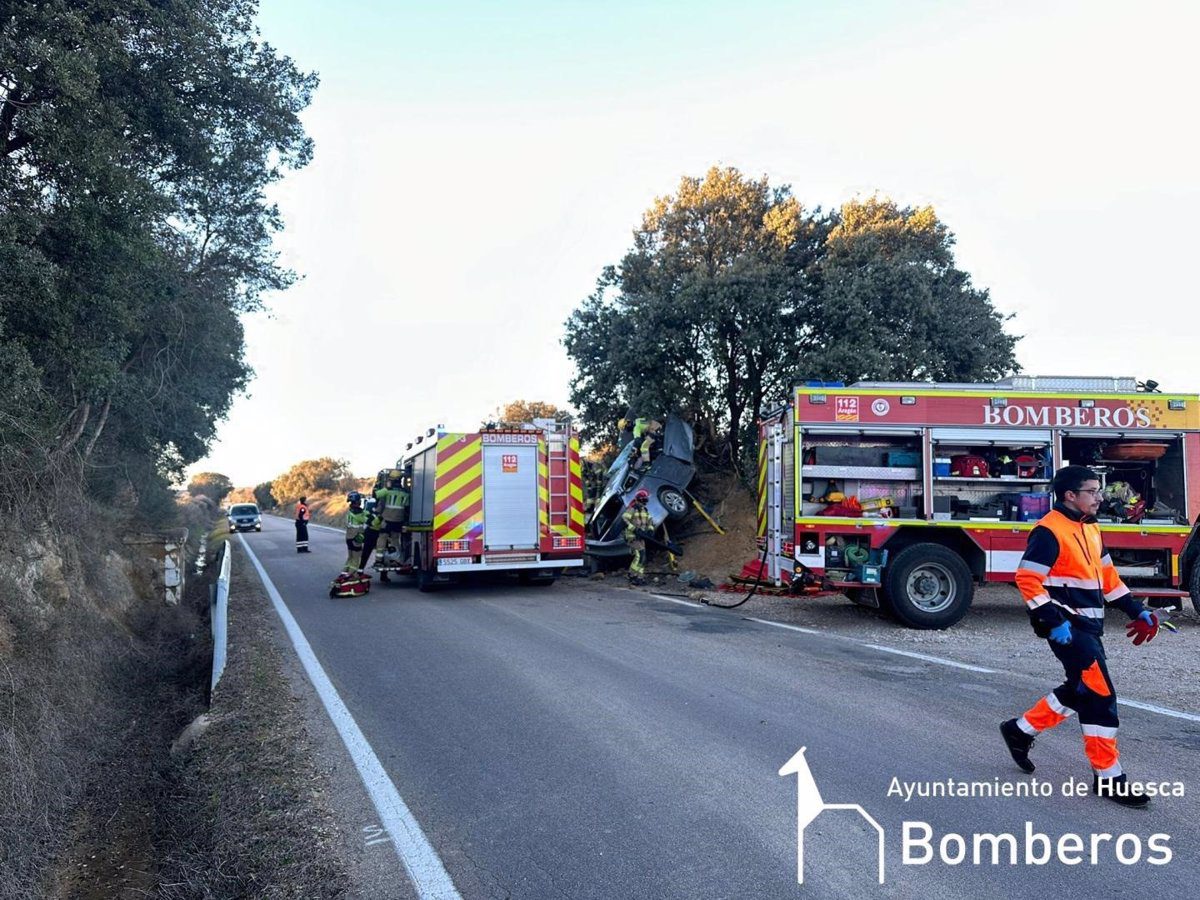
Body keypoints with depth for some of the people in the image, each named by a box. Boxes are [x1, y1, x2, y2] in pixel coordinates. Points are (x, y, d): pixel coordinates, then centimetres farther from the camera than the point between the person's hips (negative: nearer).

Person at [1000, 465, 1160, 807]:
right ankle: (1108, 777, 3)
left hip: (1089, 625, 10)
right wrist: (1053, 621, -23)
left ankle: (1021, 729, 31)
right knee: (1101, 694, -8)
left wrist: (1136, 611, 15)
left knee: (1082, 690, 17)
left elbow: (1107, 575, 21)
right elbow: (1027, 578, -21)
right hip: (1067, 627, -10)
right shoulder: (1049, 530, -15)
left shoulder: (1091, 529, 14)